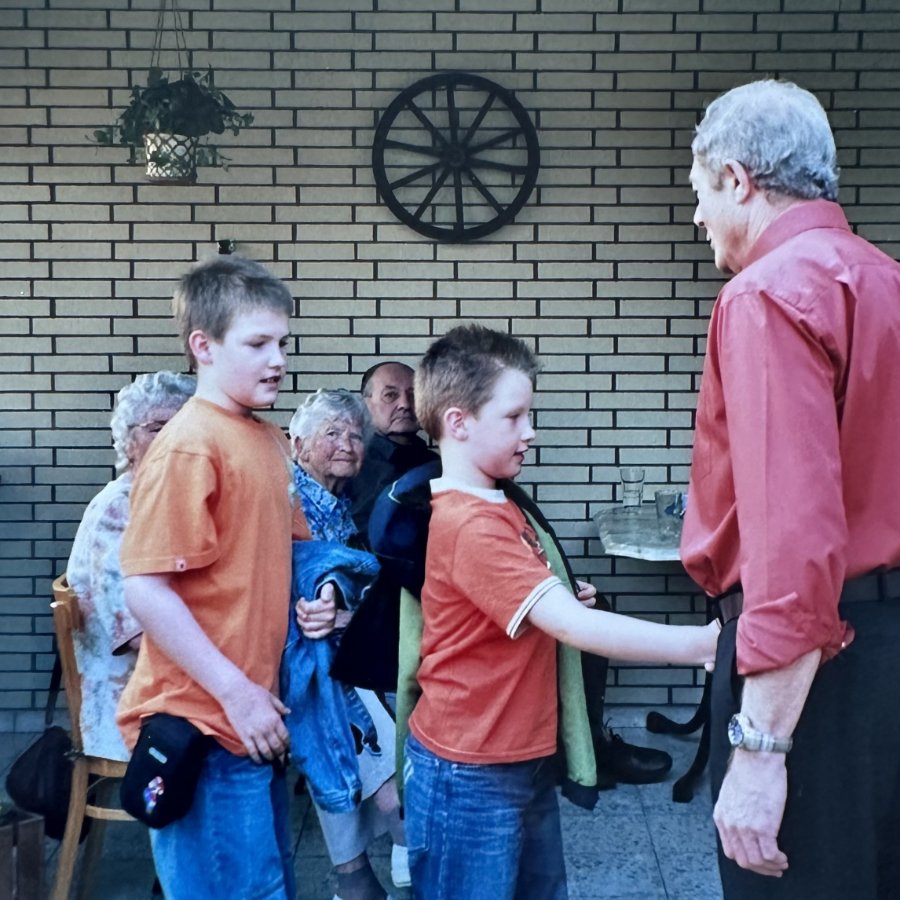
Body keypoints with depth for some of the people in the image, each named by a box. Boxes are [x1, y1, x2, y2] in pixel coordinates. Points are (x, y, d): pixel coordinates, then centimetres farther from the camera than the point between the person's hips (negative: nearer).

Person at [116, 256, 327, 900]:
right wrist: (235, 691, -18)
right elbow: (145, 588, -20)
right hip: (204, 728, -9)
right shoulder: (189, 445, -16)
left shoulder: (270, 439, 10)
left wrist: (318, 597, 1)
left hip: (254, 721, 9)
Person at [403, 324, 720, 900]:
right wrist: (700, 644, -27)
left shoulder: (498, 509, 9)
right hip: (473, 776, -9)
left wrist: (564, 599, 5)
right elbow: (575, 627, -29)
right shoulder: (471, 526, -23)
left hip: (525, 760, 9)